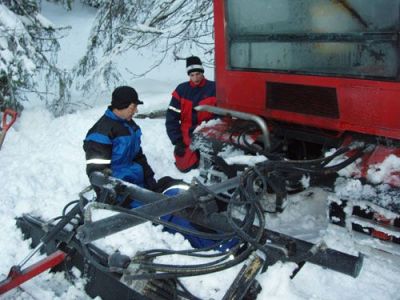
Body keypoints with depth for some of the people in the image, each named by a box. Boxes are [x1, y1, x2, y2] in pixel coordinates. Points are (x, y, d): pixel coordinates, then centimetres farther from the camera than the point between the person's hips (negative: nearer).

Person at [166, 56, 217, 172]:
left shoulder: (214, 88, -4)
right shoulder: (182, 90, 1)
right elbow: (172, 117, 1)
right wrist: (177, 140, -5)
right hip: (187, 137, 1)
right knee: (185, 167, -10)